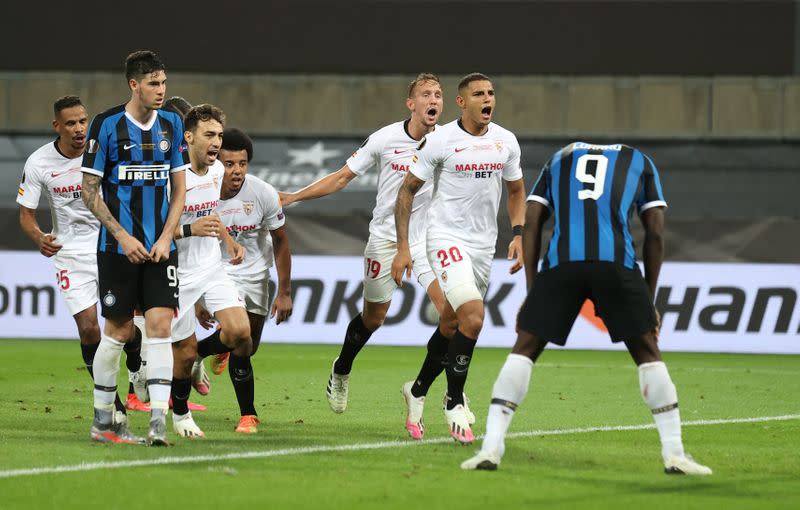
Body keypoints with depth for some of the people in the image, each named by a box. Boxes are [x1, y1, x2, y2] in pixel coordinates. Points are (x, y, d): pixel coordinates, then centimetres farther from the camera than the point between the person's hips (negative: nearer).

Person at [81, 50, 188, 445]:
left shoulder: (171, 124, 6)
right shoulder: (107, 125, -6)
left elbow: (179, 188, 11)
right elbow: (89, 190, -4)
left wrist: (166, 238, -2)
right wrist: (122, 236, -11)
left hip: (160, 247, 3)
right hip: (118, 247, -3)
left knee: (160, 325, -8)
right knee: (117, 331, 2)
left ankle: (158, 423, -11)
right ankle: (101, 421, 15)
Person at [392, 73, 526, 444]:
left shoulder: (505, 141, 5)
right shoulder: (439, 141, -10)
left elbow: (516, 190, 19)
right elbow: (407, 191, -4)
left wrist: (518, 235, 5)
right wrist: (402, 247, -9)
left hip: (484, 245, 6)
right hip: (447, 239, -6)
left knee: (452, 326, 13)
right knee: (473, 317, -21)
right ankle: (454, 403, -7)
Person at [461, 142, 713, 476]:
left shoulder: (559, 160, 31)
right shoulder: (640, 162, 29)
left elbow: (531, 225, 20)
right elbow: (655, 233, 18)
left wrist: (531, 292, 17)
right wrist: (649, 299, 21)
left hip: (561, 261, 1)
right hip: (616, 261, 0)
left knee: (524, 349, 11)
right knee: (647, 352, 14)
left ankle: (491, 447, 0)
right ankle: (674, 453, 11)